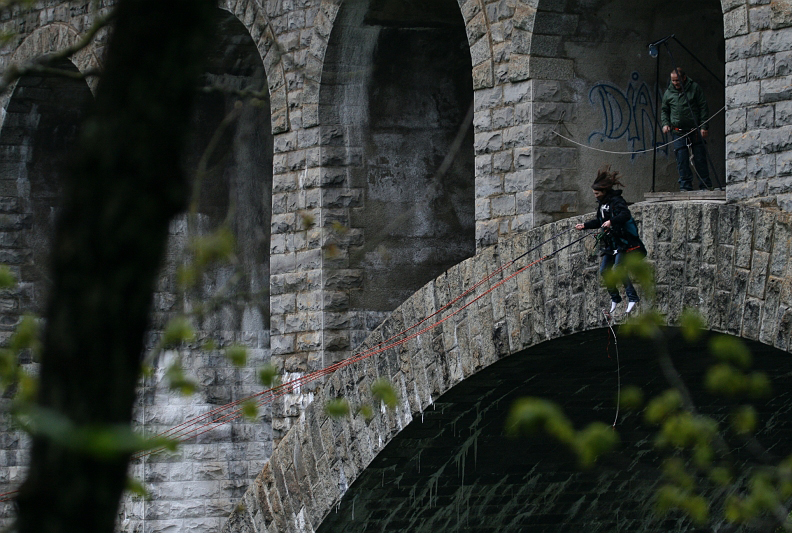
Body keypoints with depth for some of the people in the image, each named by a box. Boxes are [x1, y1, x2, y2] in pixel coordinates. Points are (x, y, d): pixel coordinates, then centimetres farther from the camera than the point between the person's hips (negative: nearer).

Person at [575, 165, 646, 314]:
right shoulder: (602, 203, 13)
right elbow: (599, 221, 27)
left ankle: (633, 297, -16)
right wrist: (585, 225, 20)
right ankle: (615, 298, 17)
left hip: (623, 242, -9)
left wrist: (611, 221, -44)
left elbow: (625, 215, -31)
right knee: (604, 270, 5)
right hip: (610, 244, 9)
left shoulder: (616, 201, -15)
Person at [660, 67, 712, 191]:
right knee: (681, 160, -4)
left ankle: (705, 185, 6)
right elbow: (664, 110, 21)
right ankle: (685, 185, 2)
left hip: (695, 130, -2)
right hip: (678, 132, 2)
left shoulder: (695, 88, 2)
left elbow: (703, 108, 2)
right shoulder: (669, 92, 10)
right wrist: (665, 123, 2)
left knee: (700, 158, -1)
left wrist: (703, 127, -5)